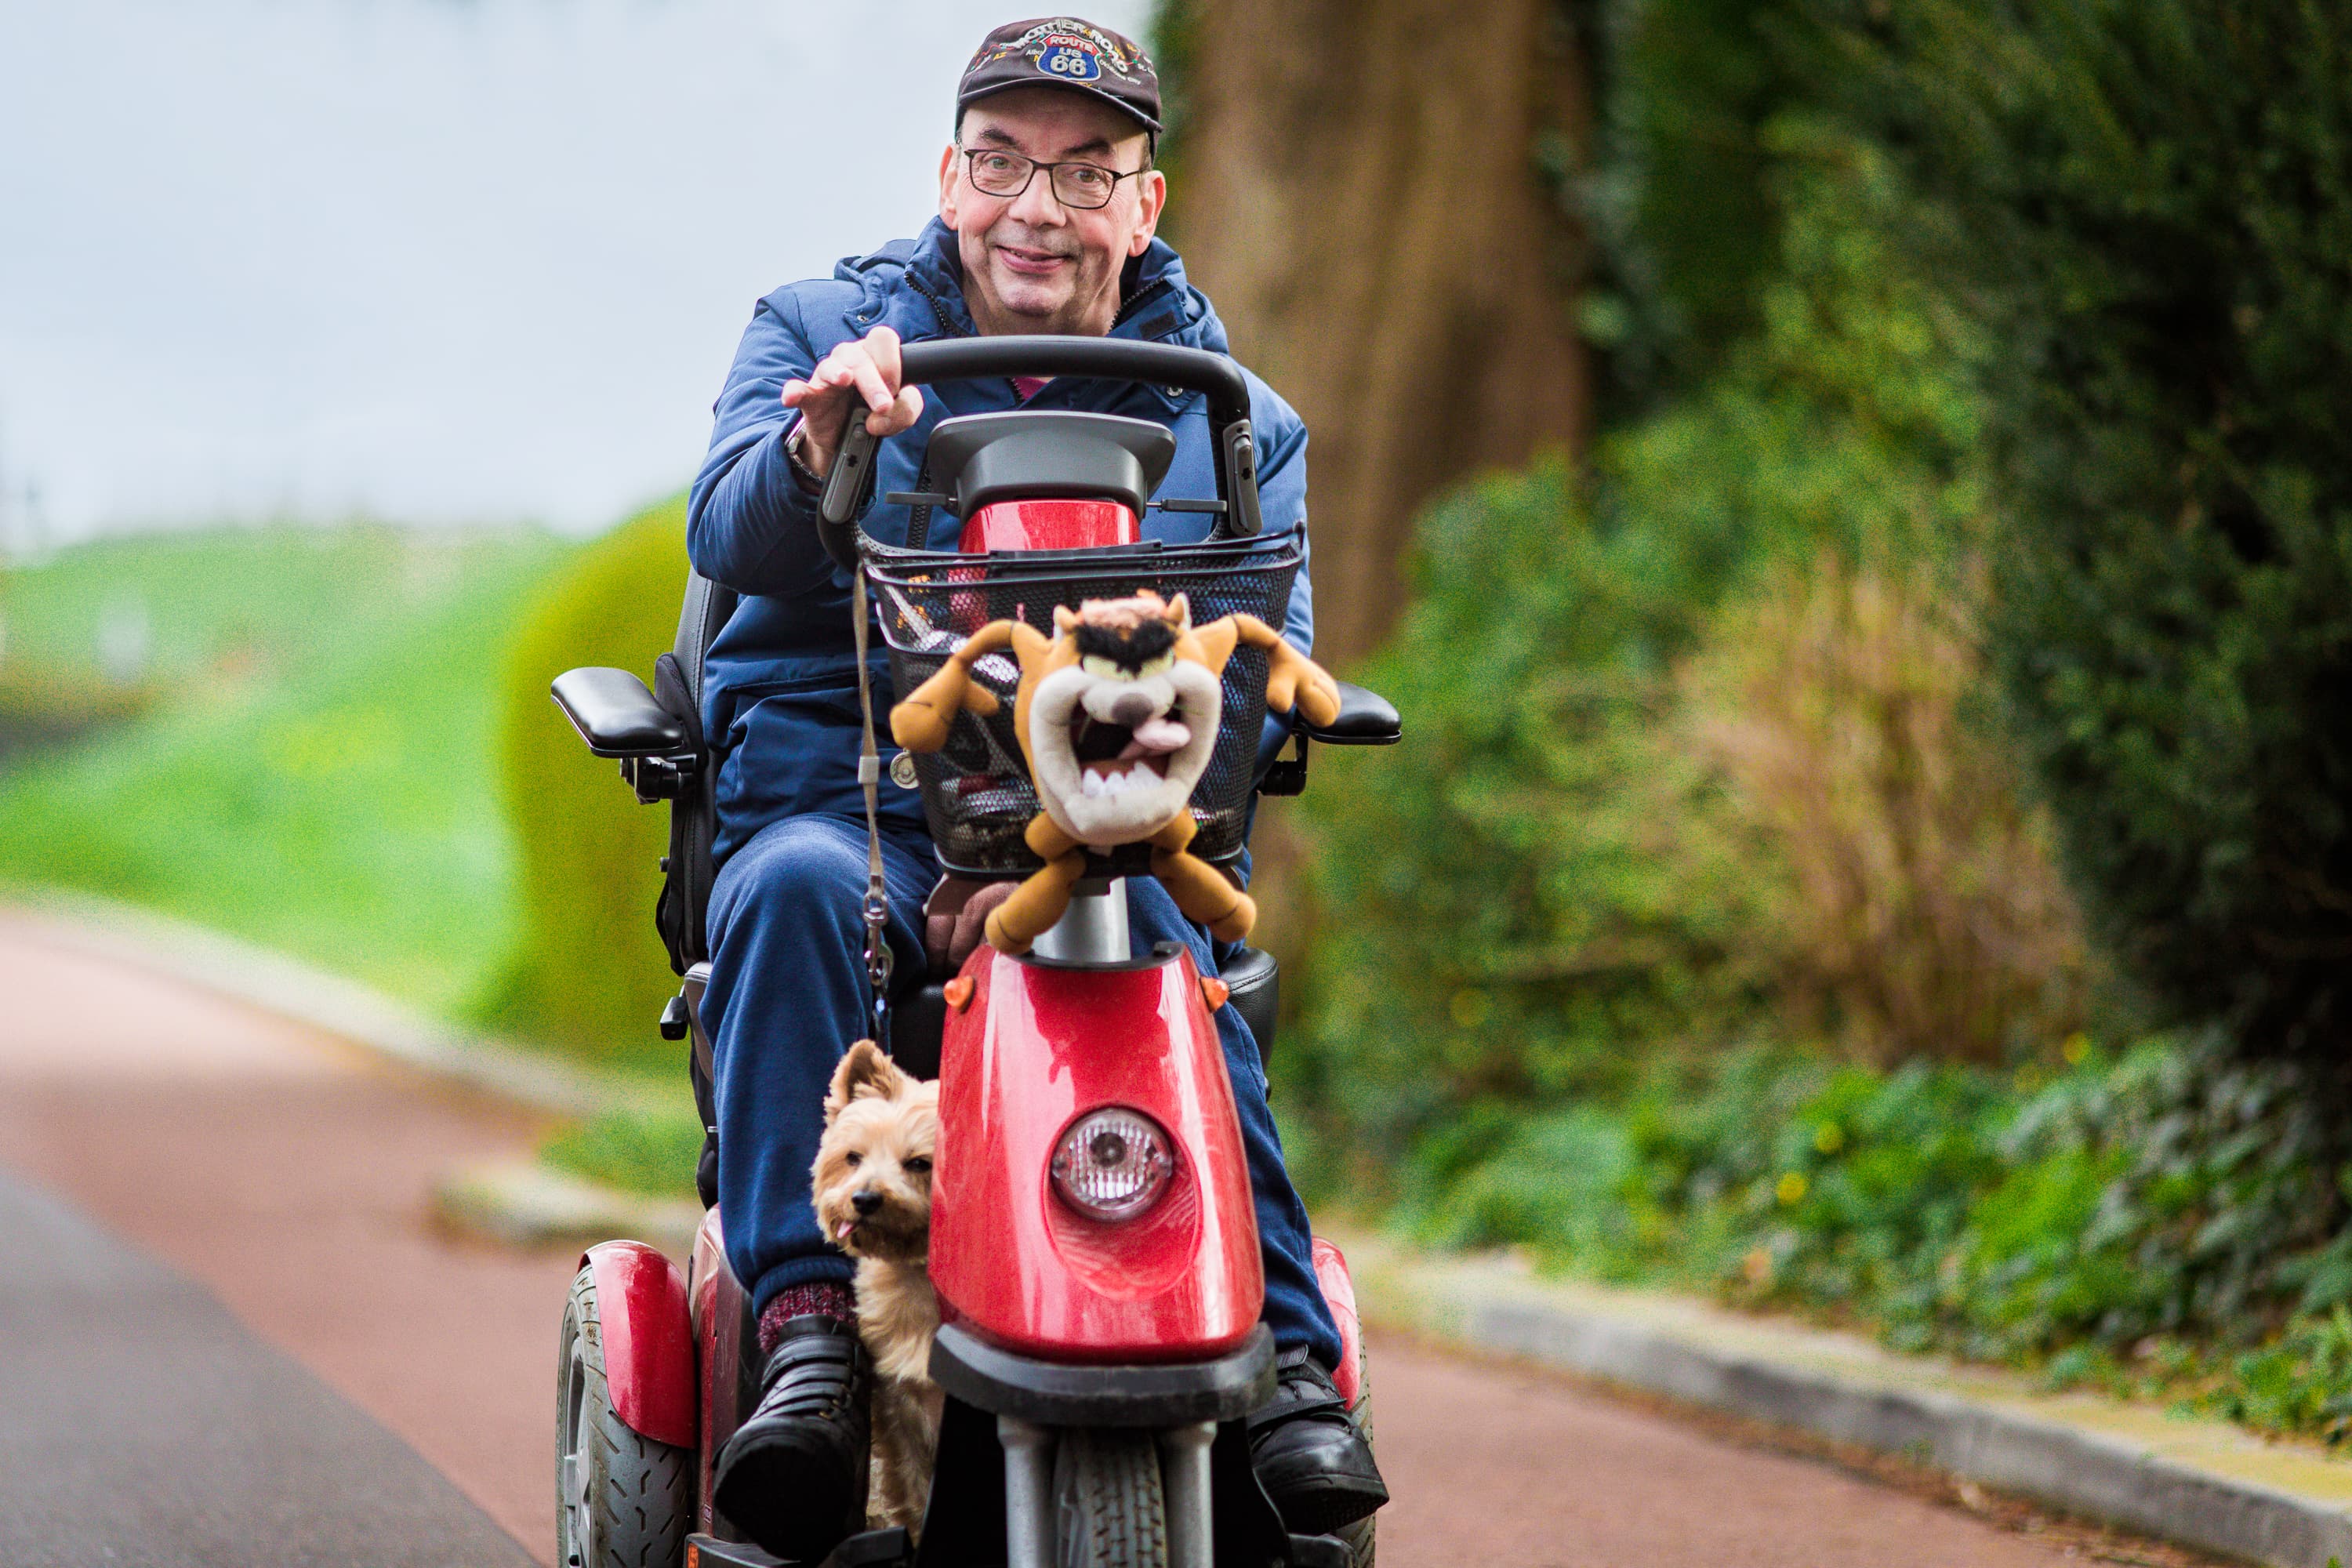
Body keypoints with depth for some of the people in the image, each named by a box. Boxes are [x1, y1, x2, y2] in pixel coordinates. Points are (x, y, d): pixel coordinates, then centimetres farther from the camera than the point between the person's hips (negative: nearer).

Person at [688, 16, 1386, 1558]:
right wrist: (812, 454, -35)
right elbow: (732, 538, -10)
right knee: (798, 890, -34)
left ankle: (1285, 1359, -34)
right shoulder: (819, 331, 9)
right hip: (837, 784, 0)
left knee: (1174, 950, -32)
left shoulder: (1230, 424, 10)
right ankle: (809, 1324, -39)